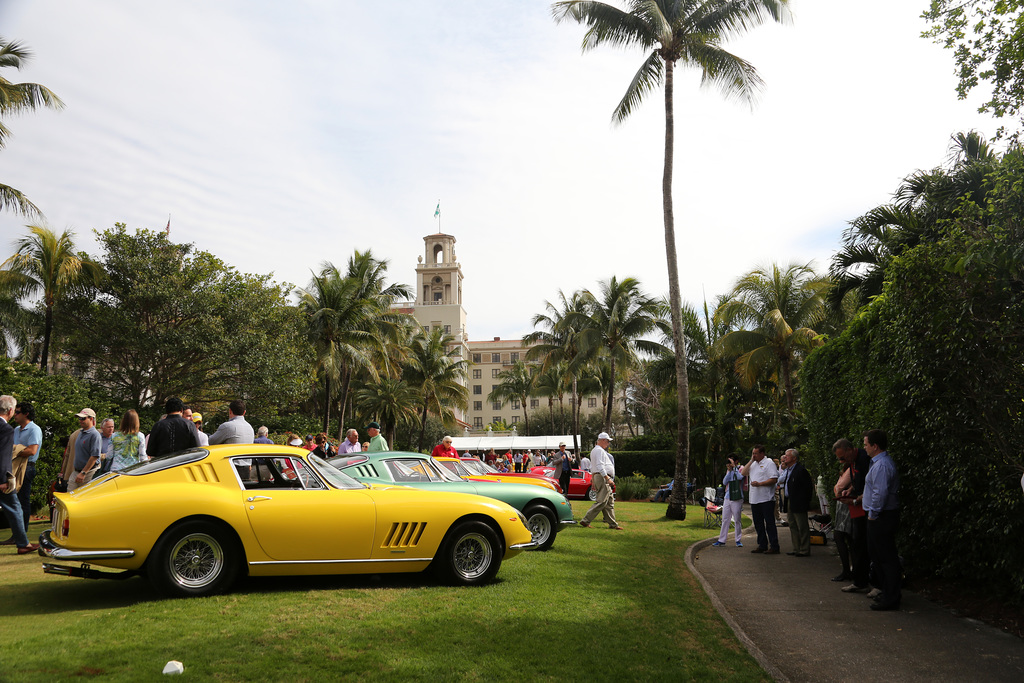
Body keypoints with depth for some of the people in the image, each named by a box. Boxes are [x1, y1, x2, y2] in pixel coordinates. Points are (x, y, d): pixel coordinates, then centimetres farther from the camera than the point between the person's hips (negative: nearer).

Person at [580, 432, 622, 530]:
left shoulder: (594, 451, 22)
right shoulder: (600, 450, -11)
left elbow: (593, 467, 24)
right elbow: (600, 466, -21)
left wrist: (593, 481, 26)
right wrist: (607, 478, -25)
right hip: (603, 478, -11)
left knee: (610, 502, 11)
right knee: (601, 502, -12)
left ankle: (612, 524, 12)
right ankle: (586, 521, -11)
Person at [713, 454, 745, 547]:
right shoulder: (728, 470, 14)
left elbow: (740, 477, -22)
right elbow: (724, 482, 6)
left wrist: (734, 466, -14)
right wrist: (729, 471, -2)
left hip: (737, 498, -5)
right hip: (727, 498, 5)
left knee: (737, 520, 1)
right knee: (725, 519, 7)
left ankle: (738, 540, 11)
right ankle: (721, 540, 11)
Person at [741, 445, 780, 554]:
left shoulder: (769, 463, -7)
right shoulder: (753, 464, 17)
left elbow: (774, 479, -14)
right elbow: (743, 473, 8)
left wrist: (759, 483, -19)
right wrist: (751, 461, 3)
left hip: (766, 499, -8)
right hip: (754, 500, 8)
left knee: (769, 523, -5)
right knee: (758, 524, 11)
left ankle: (774, 546, 0)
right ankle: (762, 545, 20)